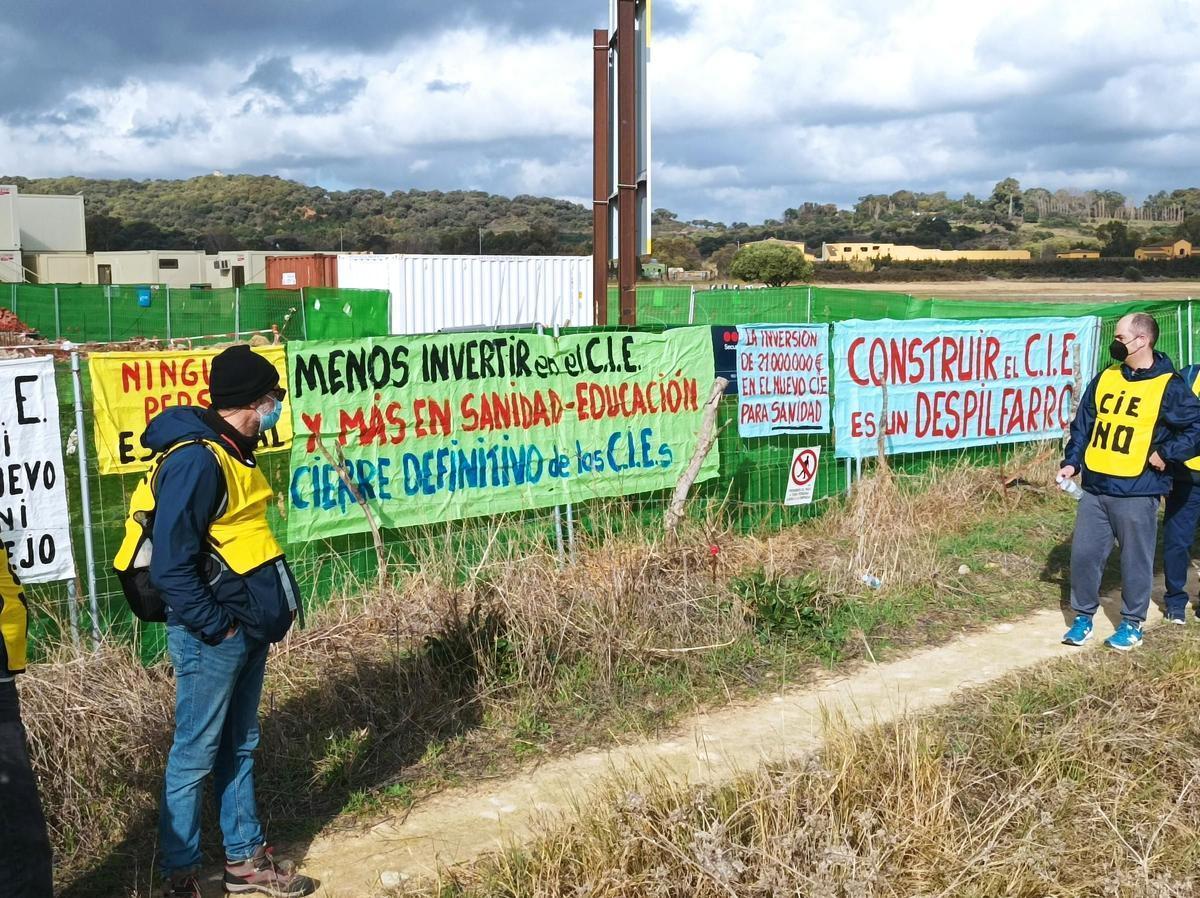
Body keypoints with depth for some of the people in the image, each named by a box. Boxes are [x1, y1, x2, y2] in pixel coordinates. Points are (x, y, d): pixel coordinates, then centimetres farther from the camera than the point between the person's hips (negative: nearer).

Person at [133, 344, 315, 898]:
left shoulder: (231, 451, 10)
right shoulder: (195, 459, -20)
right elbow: (170, 565, -23)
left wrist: (262, 610, 12)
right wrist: (216, 626, -17)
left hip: (246, 628, 9)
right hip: (212, 635, -9)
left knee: (239, 747, 17)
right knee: (196, 755, 4)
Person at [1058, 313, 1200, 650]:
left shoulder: (1168, 386, -7)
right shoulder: (1104, 379, 8)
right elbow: (1083, 425, 13)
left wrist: (1165, 454, -12)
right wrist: (1071, 463, 4)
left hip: (1137, 492, -4)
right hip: (1094, 488, 5)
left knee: (1135, 560, 7)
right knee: (1083, 554, 6)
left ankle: (1132, 624, 22)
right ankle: (1083, 617, 22)